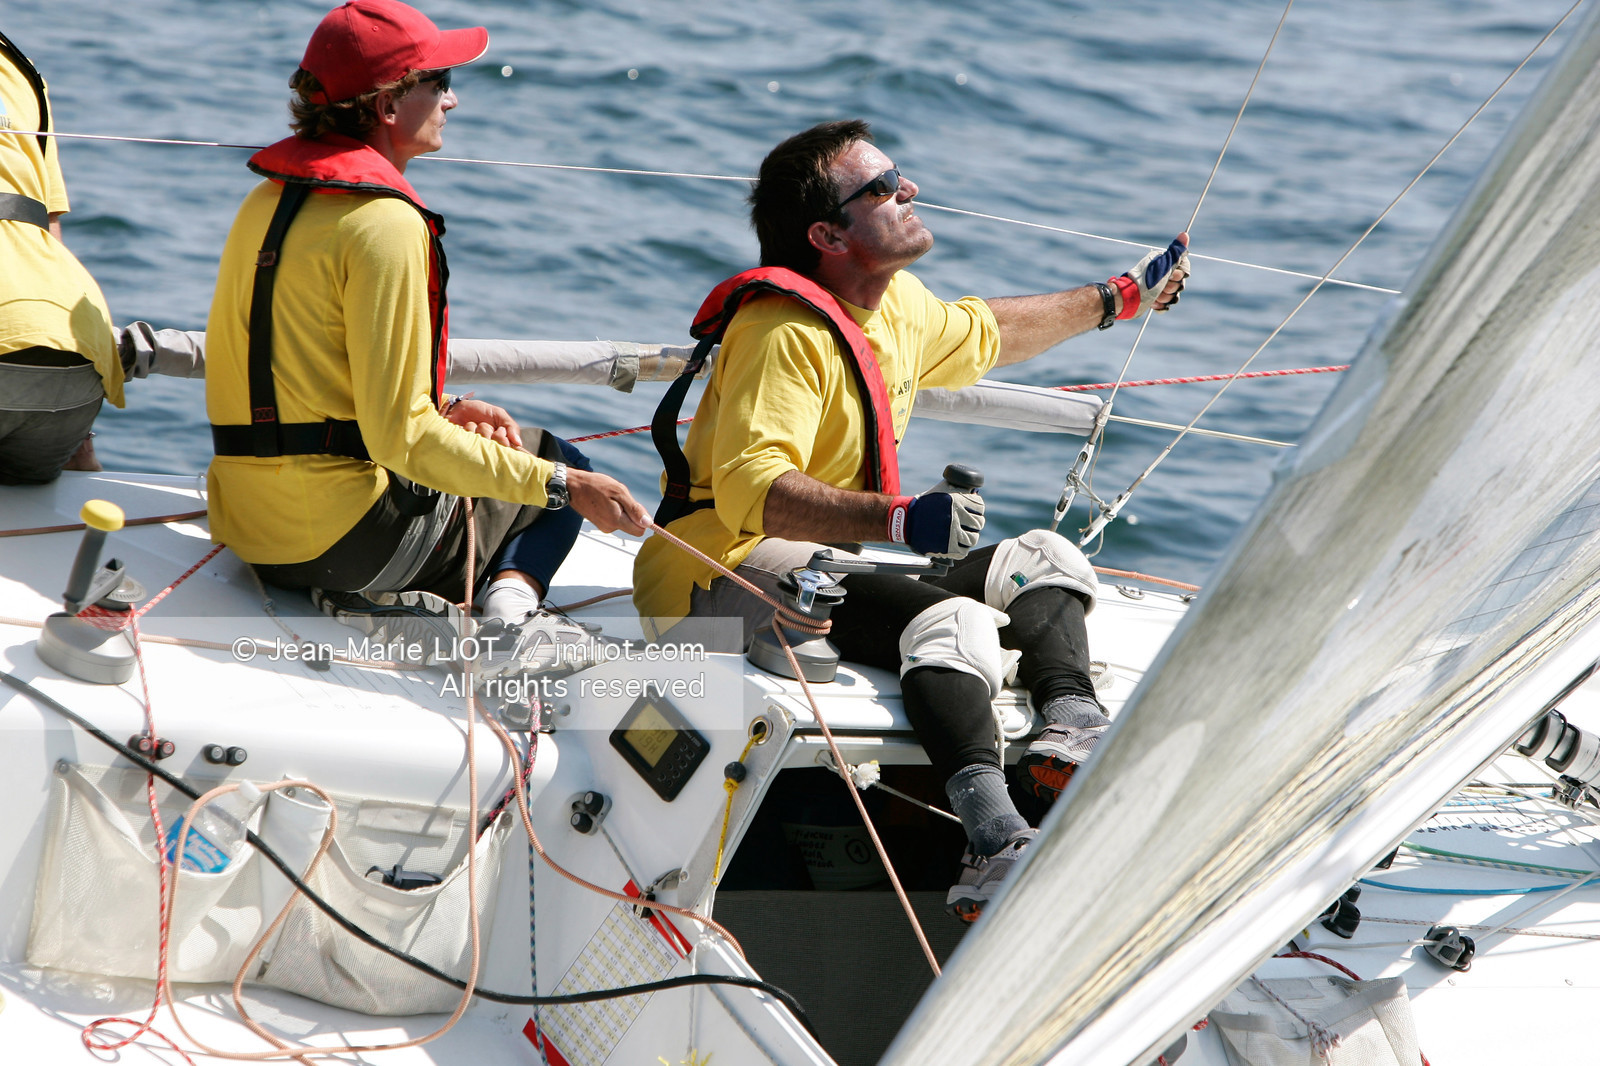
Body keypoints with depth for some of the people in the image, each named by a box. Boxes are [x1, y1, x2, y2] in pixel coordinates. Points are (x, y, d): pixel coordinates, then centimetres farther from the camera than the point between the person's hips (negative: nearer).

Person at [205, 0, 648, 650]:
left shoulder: (271, 200, 11)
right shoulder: (385, 222, -17)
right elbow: (399, 435, -21)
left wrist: (444, 410, 15)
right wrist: (563, 486, -18)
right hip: (342, 537, -8)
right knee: (555, 461, 16)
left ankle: (388, 602, 5)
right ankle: (510, 602, -10)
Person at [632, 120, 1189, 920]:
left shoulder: (900, 305, 11)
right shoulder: (784, 334, -20)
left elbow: (983, 333, 35)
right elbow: (752, 489, -34)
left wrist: (1118, 299, 40)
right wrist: (901, 519, -45)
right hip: (727, 573, -10)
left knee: (1043, 561, 10)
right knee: (950, 619, -32)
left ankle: (1070, 726, -18)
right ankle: (994, 842, -50)